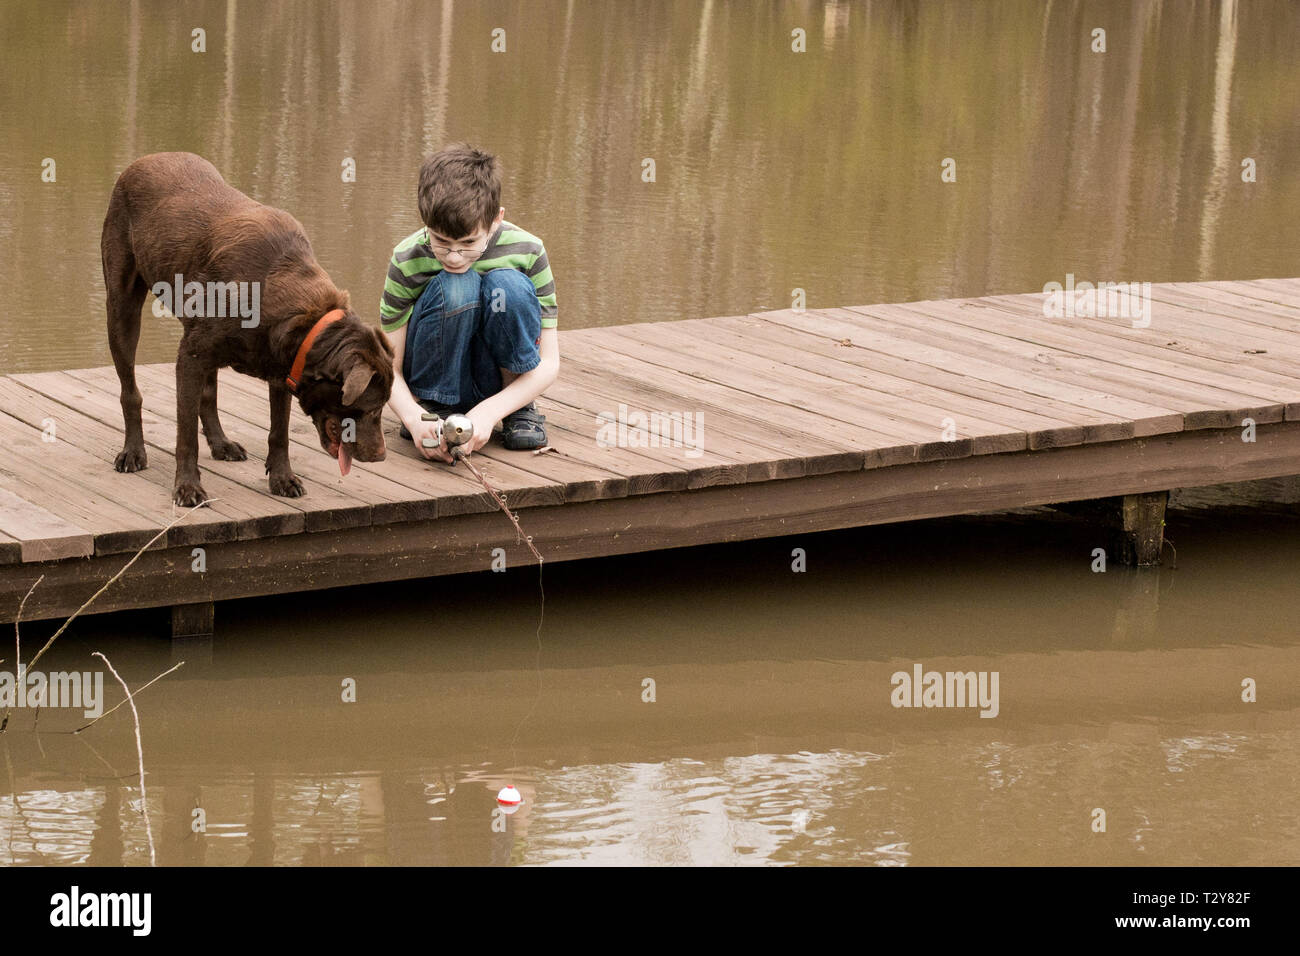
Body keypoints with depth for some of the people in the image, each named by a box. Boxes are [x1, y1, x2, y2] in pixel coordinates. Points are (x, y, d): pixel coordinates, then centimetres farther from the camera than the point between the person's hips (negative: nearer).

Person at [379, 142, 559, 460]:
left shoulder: (525, 252, -17)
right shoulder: (408, 261, -18)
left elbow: (548, 363, -15)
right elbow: (388, 369, -15)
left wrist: (490, 410, -32)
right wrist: (414, 418, -36)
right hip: (435, 380, -1)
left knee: (509, 285, -28)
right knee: (454, 287, -30)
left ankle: (520, 410, -10)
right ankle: (432, 408, -12)